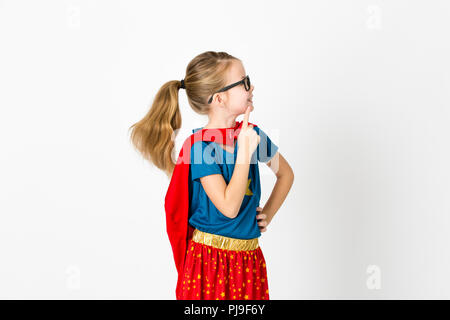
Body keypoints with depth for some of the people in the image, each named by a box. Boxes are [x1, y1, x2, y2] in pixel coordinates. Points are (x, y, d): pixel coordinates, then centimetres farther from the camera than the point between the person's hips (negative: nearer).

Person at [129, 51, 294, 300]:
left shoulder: (252, 133, 3)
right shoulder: (201, 147, -15)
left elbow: (286, 174, 20)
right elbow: (229, 207, -23)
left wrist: (268, 214, 9)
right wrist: (245, 151, -21)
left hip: (249, 258, 6)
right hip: (210, 259, -5)